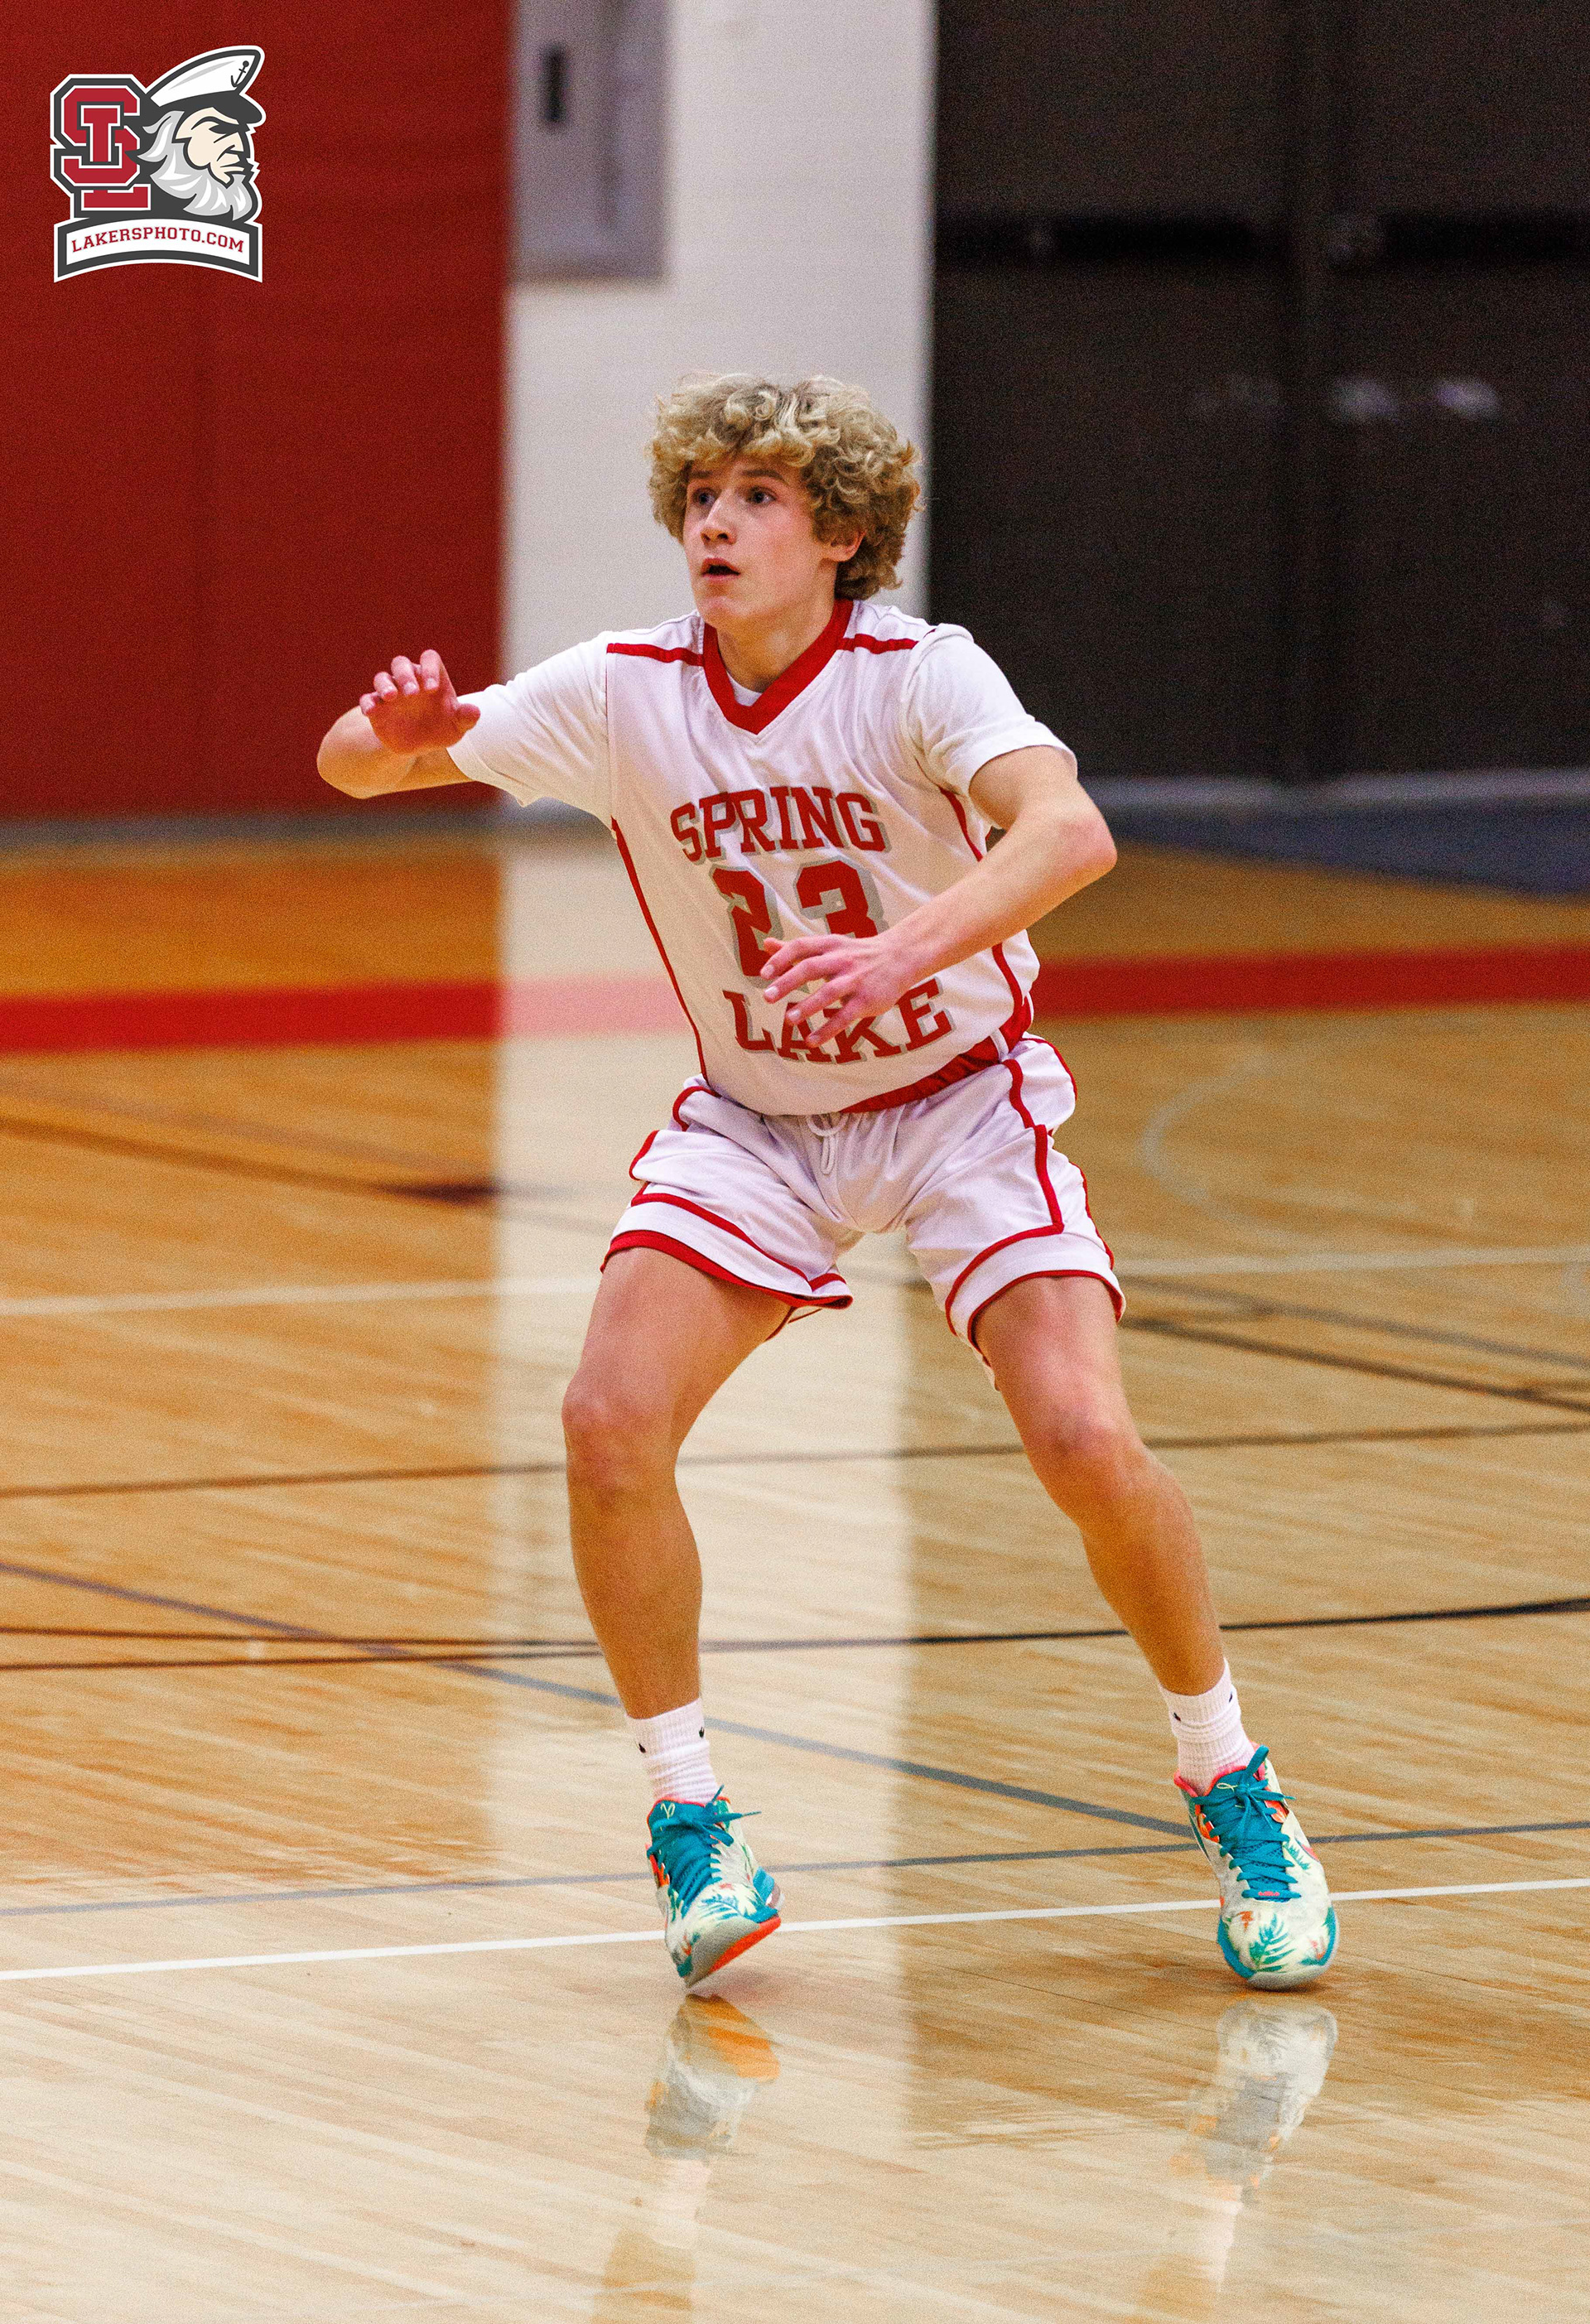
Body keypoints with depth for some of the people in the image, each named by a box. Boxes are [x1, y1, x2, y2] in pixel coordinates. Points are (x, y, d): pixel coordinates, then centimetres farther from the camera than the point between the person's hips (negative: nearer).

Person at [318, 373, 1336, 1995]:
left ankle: (1231, 1786, 4)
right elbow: (352, 767, -7)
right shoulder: (625, 692, -11)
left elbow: (1067, 833, -38)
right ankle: (691, 1824, -2)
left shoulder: (920, 676, -21)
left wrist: (905, 953, -55)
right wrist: (394, 735, -31)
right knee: (610, 1419, -20)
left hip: (960, 1100, -3)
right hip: (752, 1121, 3)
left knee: (1083, 1440, -21)